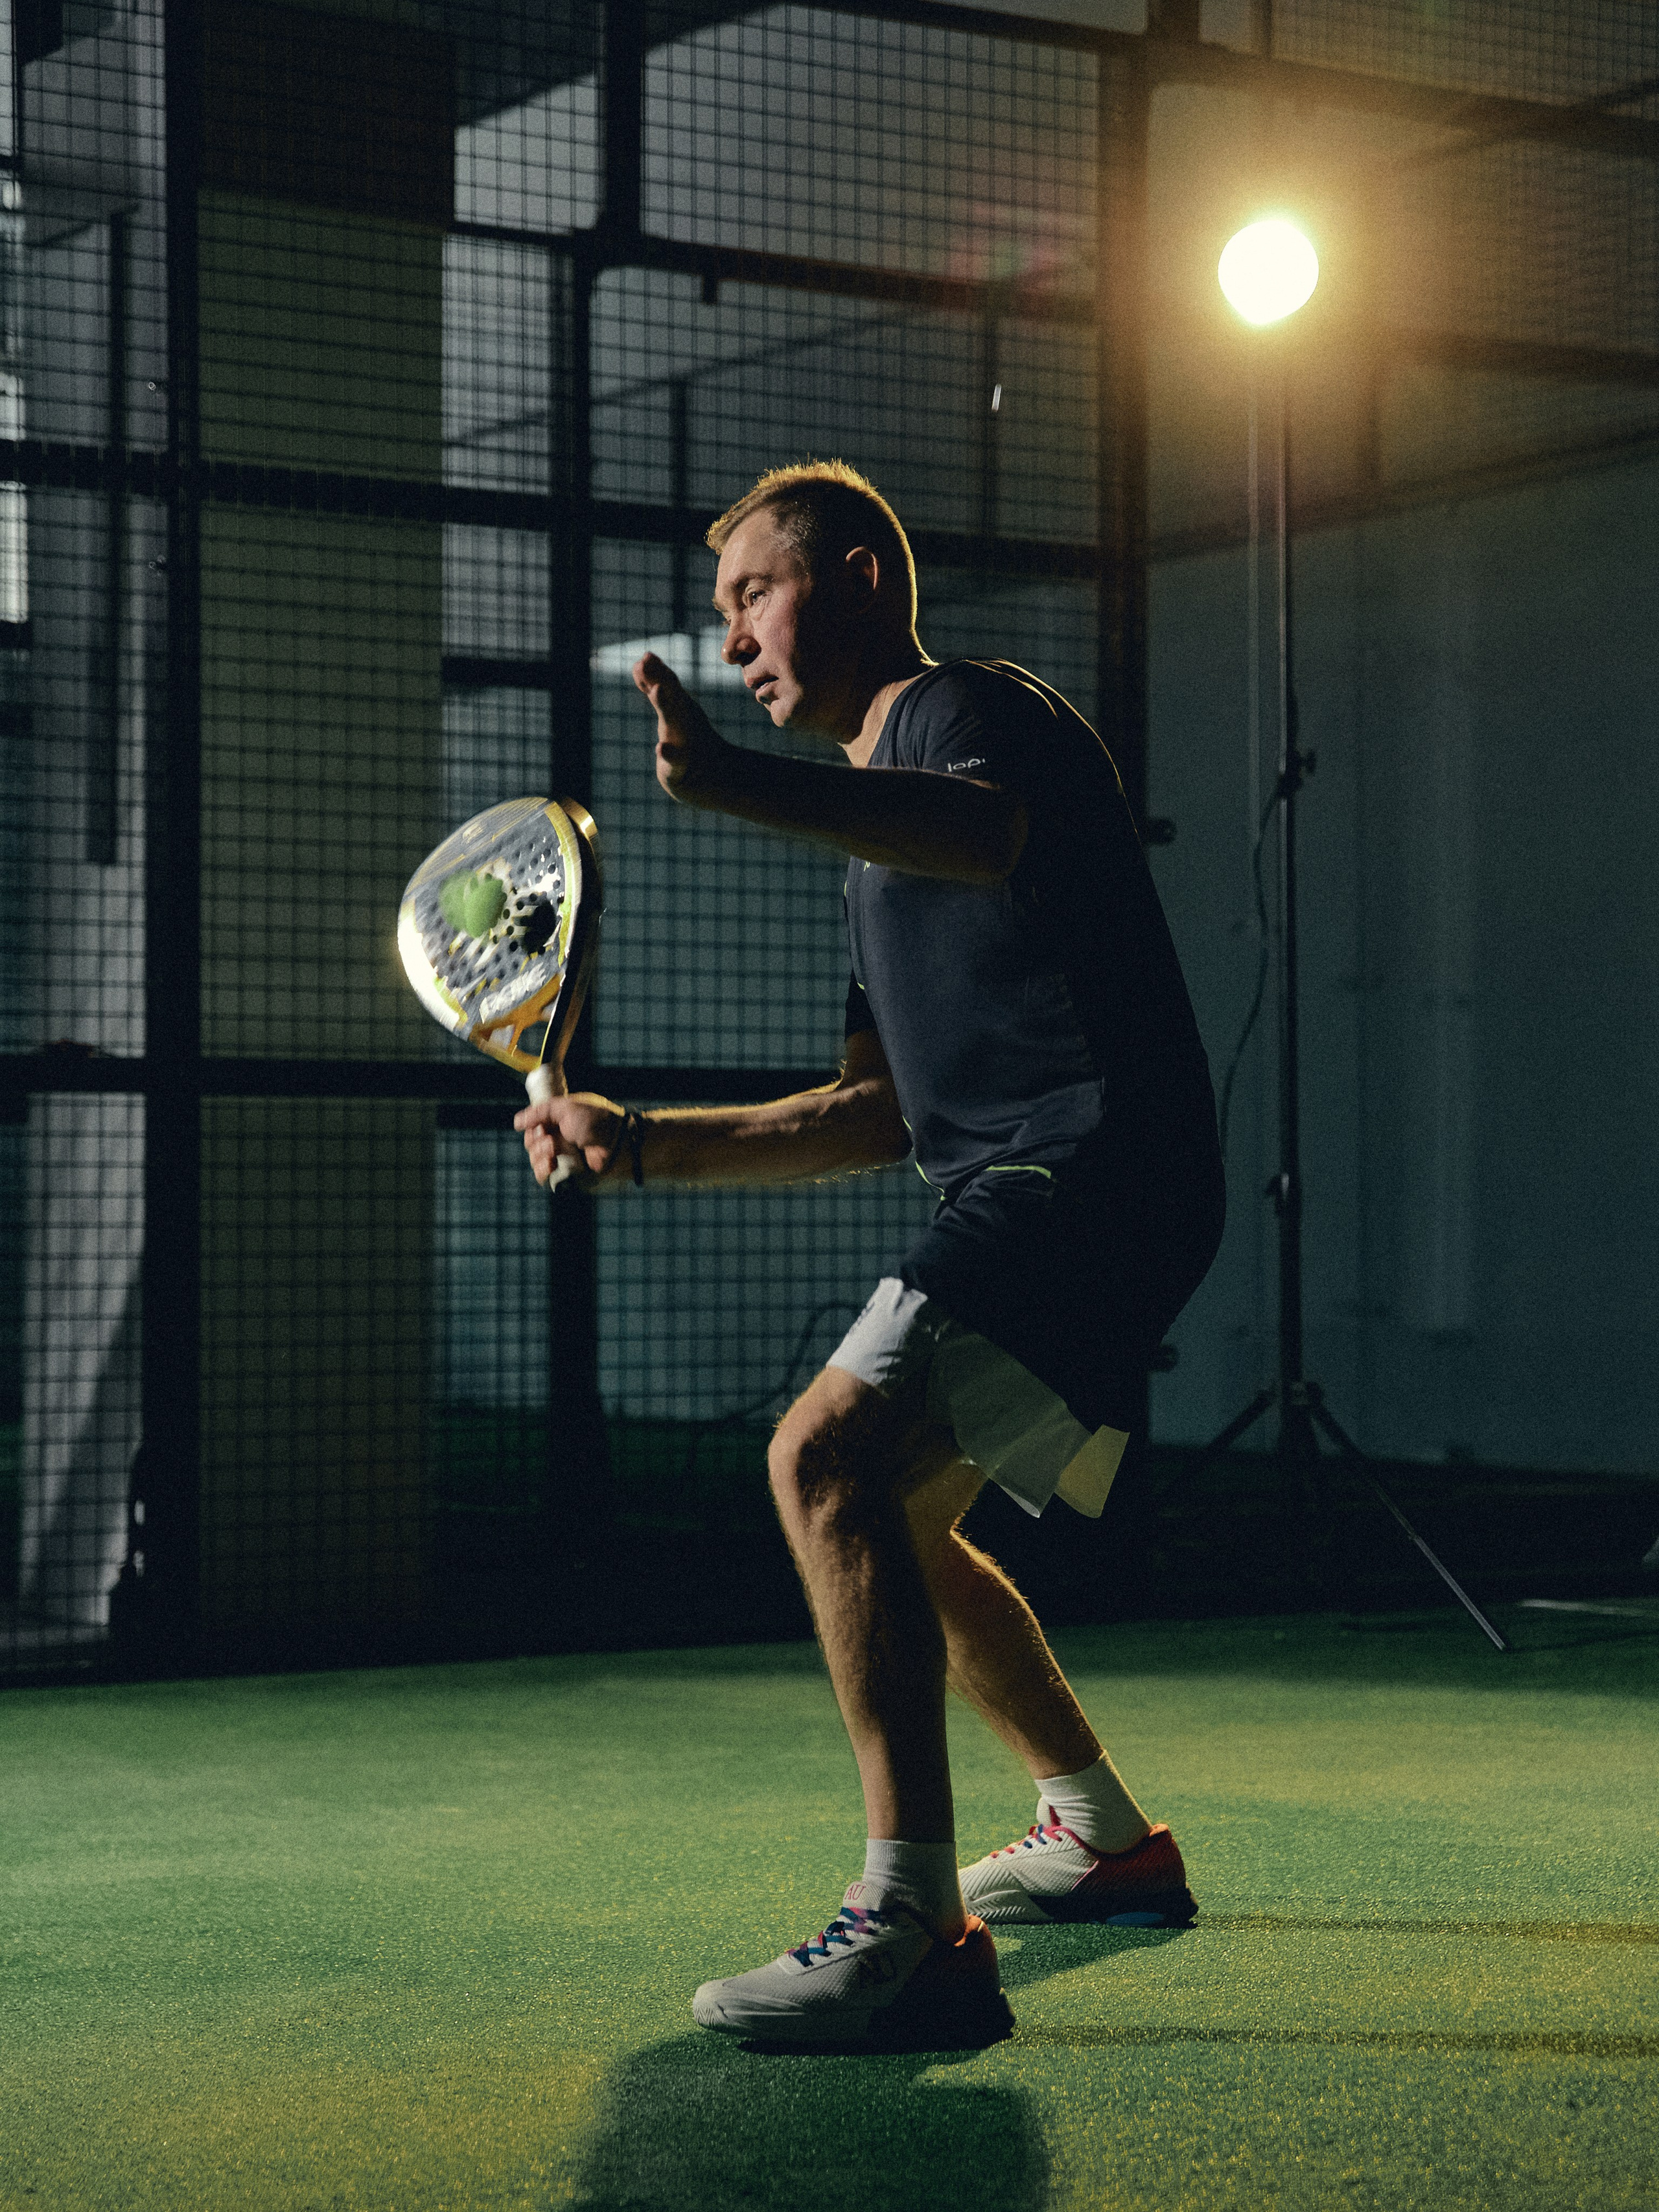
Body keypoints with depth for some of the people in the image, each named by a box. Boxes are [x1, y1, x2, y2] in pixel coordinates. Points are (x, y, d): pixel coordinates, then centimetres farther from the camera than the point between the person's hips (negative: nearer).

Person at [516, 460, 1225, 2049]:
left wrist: (734, 788, -49)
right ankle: (1104, 1841, 37)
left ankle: (916, 1935, -31)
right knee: (889, 1520, 24)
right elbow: (882, 1116, 26)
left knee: (831, 1457, -25)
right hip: (1013, 1197, 11)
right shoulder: (885, 813, 26)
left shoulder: (976, 709, -3)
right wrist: (644, 1144, 17)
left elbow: (986, 833, -32)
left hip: (1092, 1170, -11)